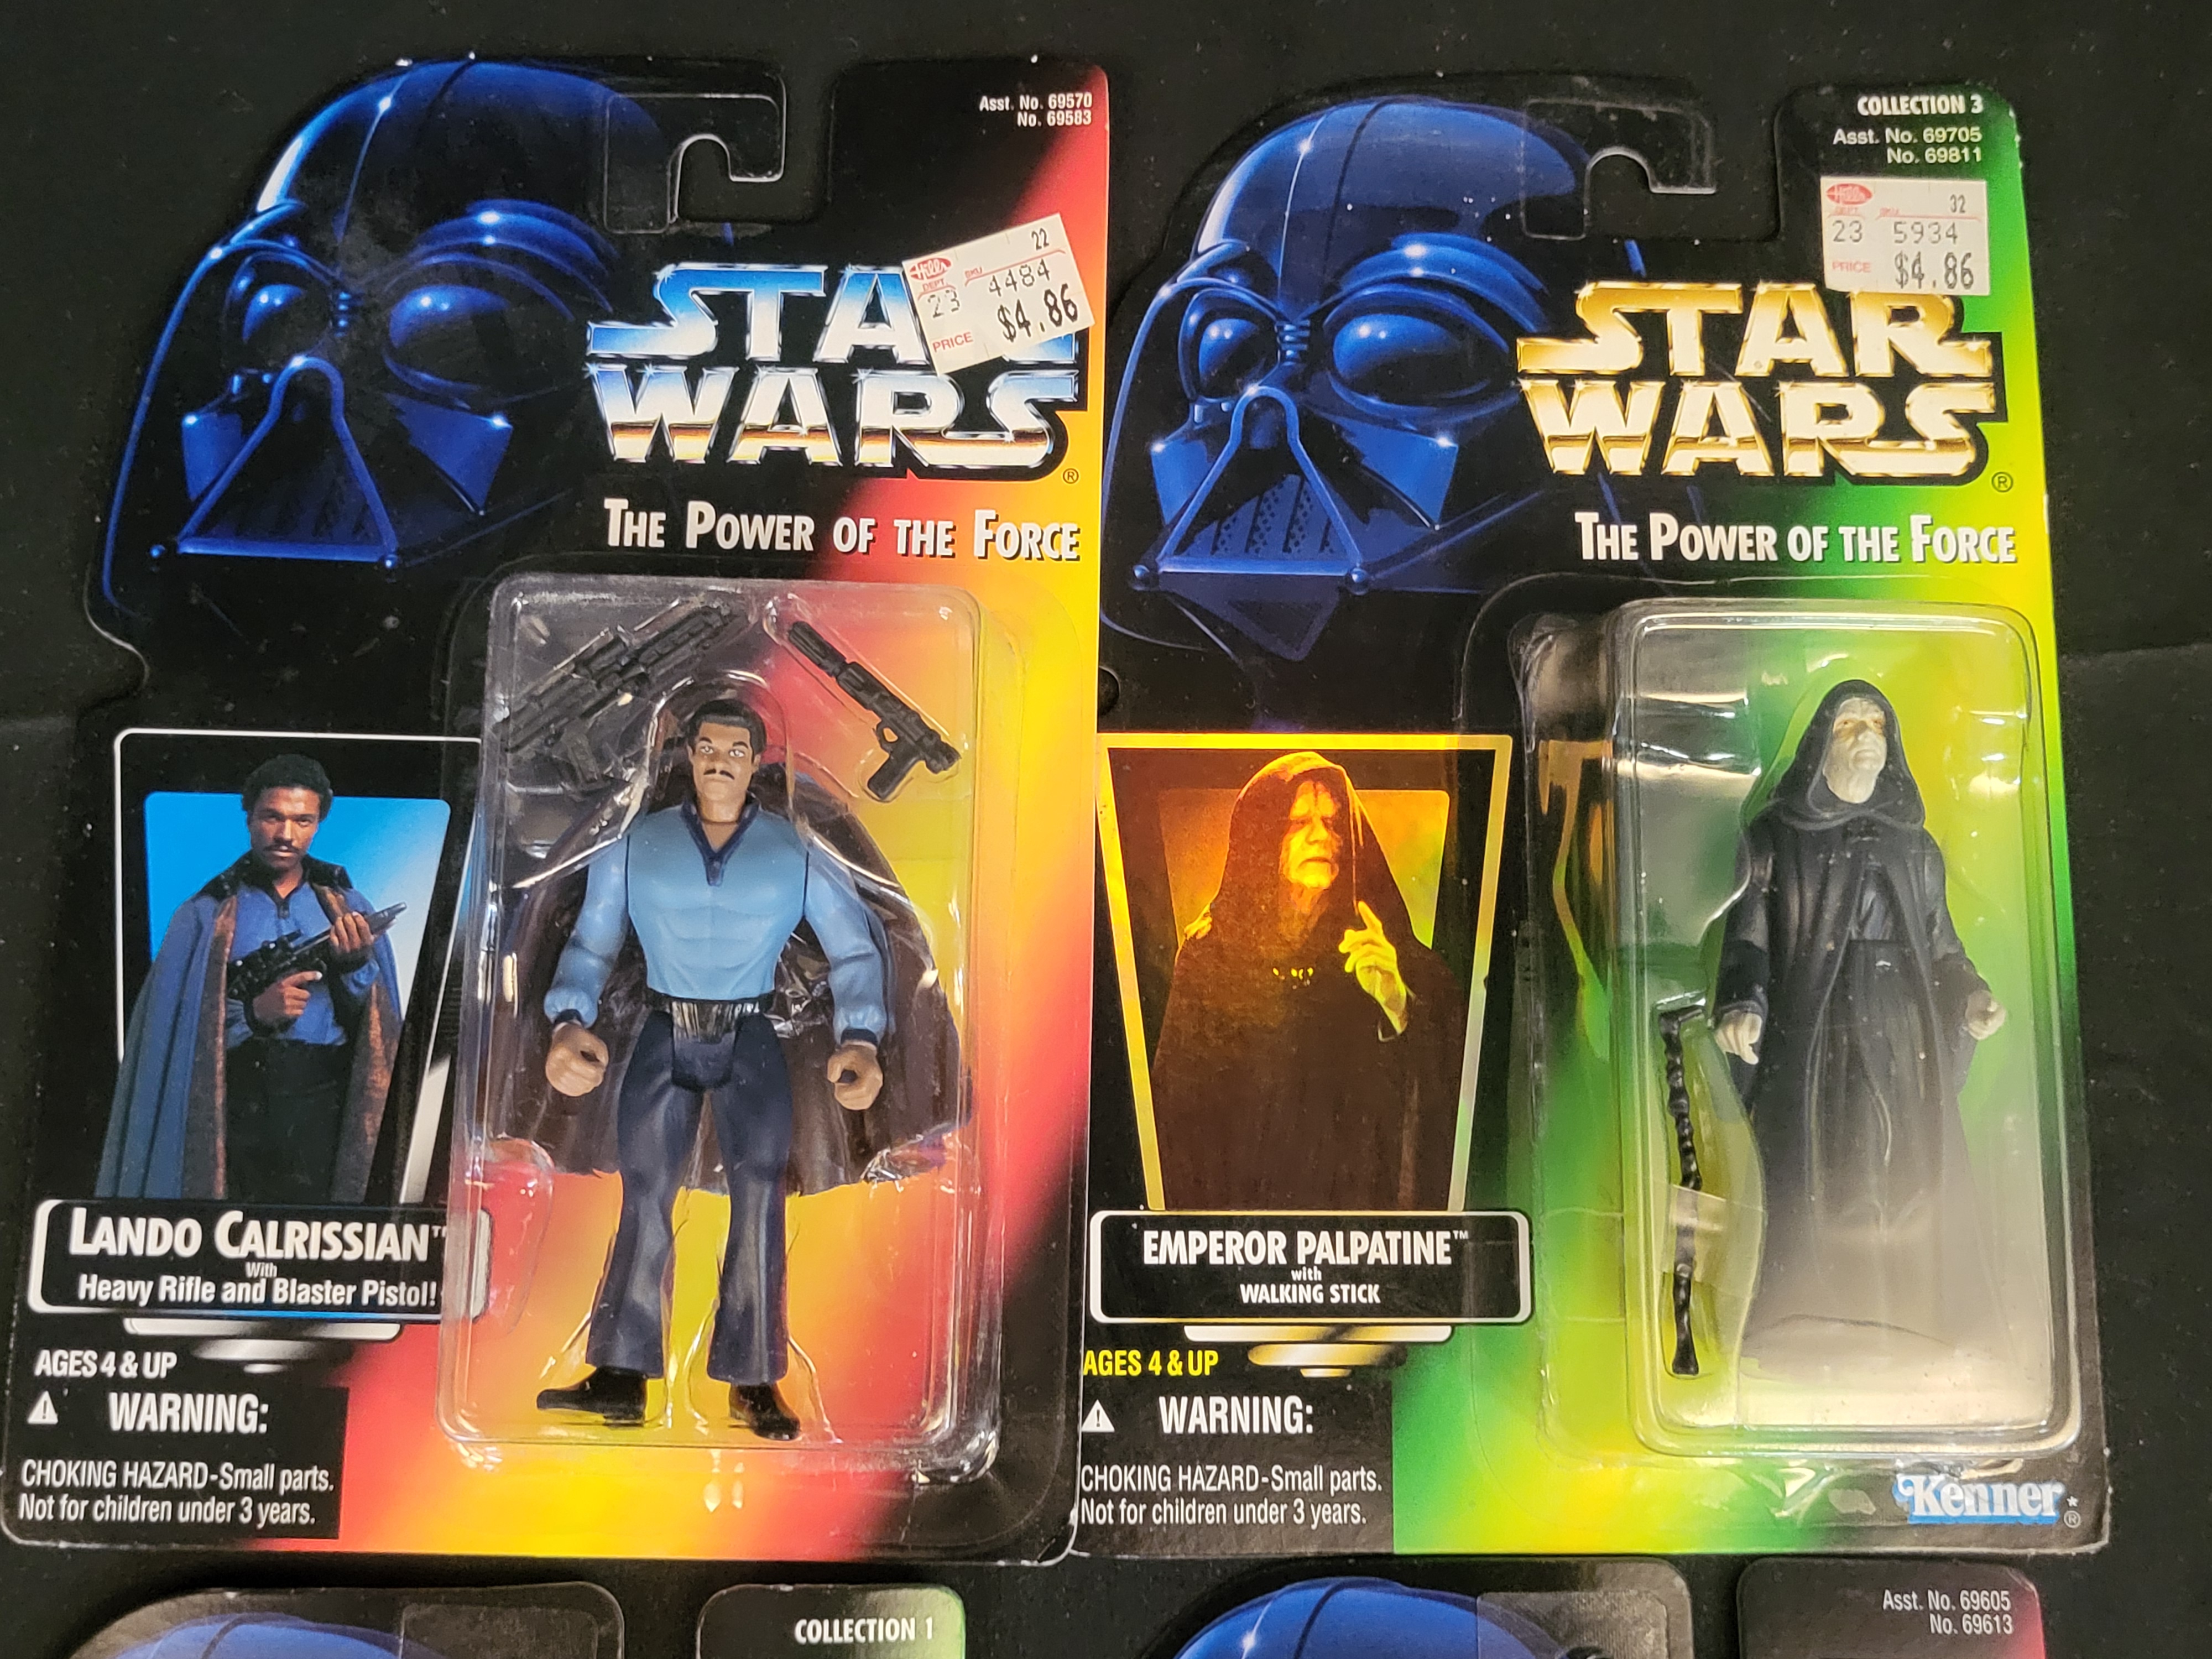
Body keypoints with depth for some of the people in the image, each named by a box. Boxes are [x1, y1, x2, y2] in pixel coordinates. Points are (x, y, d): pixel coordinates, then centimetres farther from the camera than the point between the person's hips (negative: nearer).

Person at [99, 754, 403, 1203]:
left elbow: (379, 1029, 6)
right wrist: (253, 1015, -16)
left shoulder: (348, 910, 11)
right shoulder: (207, 915, 6)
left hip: (325, 1114, 1)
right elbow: (176, 1028, 0)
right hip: (235, 1116, -1)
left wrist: (357, 968, -11)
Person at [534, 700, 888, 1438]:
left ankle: (753, 1381, -9)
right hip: (665, 1038, 1)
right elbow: (590, 944, 2)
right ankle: (621, 1376, 5)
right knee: (644, 1196, -1)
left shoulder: (797, 853, 2)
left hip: (749, 1040, -1)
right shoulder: (635, 845, 5)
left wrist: (859, 1038, -18)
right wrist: (569, 1022, -18)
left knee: (759, 1186, -15)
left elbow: (854, 949, -2)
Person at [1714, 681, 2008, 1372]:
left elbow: (1939, 940, 18)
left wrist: (1970, 996, -2)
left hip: (1903, 1036, 4)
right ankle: (1811, 1338, -4)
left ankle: (1905, 1325, 7)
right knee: (1819, 1179, -9)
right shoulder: (1775, 836, 5)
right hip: (1815, 1035, -4)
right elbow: (1748, 934, -2)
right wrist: (1742, 1006, -20)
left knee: (1911, 1179, -1)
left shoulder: (1913, 843, 17)